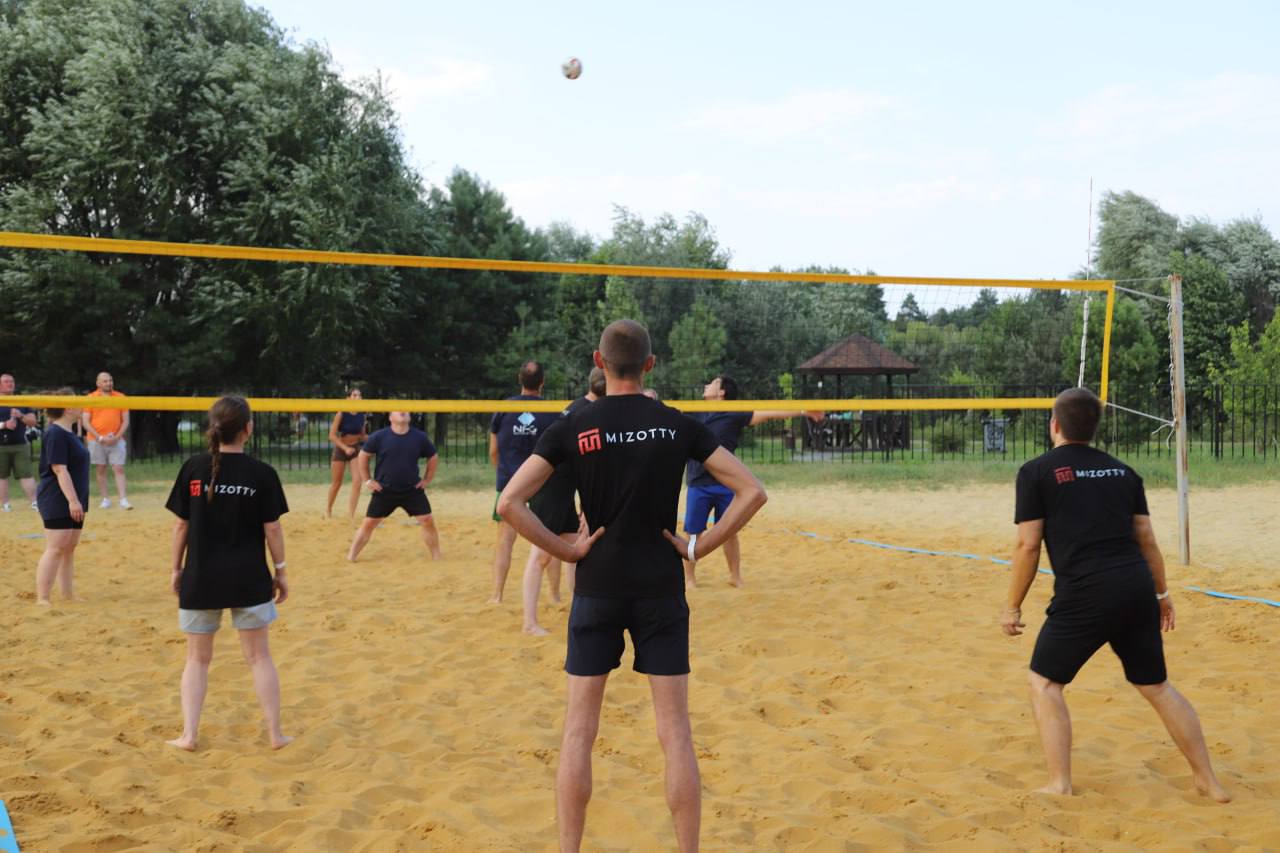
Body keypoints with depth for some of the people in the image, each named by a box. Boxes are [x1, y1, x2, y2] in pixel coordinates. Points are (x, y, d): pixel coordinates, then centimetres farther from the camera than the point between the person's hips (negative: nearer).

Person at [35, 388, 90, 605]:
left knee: (70, 547, 12)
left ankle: (68, 595, 17)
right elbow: (59, 469, -20)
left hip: (72, 502, 10)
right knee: (55, 548, -10)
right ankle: (42, 599, -9)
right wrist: (72, 500, -23)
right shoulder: (55, 434, -15)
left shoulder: (68, 433, 15)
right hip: (57, 501, -10)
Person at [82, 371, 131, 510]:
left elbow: (125, 421, 5)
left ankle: (123, 500, -11)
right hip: (96, 440, 0)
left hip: (116, 440, 0)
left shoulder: (120, 397, 5)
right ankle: (105, 499, 9)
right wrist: (100, 438, -12)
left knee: (119, 469, -7)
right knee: (100, 470, 3)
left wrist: (117, 437, -9)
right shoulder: (91, 398, 2)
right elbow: (85, 422, -2)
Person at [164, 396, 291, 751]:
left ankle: (188, 734, 11)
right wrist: (280, 571, 6)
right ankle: (275, 733, 13)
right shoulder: (262, 474, -8)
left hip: (200, 578, 1)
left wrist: (177, 569, 10)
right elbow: (272, 528, -5)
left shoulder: (193, 468, -4)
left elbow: (181, 524, 0)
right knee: (259, 656, 9)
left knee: (197, 658, 14)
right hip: (248, 579, -1)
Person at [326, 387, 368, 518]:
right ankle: (328, 509, 30)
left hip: (356, 448, 3)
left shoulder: (361, 415, -1)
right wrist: (345, 448, -26)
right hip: (340, 449, -3)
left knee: (357, 481, -13)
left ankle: (351, 513, -7)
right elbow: (332, 435, -16)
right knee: (337, 483, 6)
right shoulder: (342, 414, -14)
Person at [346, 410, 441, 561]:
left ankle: (436, 555, 10)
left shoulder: (420, 437, -2)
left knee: (428, 521, -4)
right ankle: (351, 556, 11)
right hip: (384, 491, -1)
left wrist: (427, 479, 6)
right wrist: (368, 480, 0)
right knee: (369, 523, 0)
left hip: (413, 490, 1)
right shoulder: (379, 436, -7)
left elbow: (433, 458, 11)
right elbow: (362, 456, 2)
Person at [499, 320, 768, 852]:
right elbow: (751, 492, -4)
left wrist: (564, 550, -4)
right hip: (661, 590, 1)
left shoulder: (572, 427, -3)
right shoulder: (679, 426, -1)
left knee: (579, 731, 7)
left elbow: (509, 503, -11)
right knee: (675, 732, 5)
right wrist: (699, 547, -1)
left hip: (597, 589, 0)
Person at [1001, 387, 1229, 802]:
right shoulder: (1122, 470, 15)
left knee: (1044, 682, 11)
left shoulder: (1036, 471, 0)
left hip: (1084, 596, -5)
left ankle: (1059, 784, 4)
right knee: (1157, 686, 18)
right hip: (1137, 589, 5)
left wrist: (1013, 607, 4)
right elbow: (1146, 538, 15)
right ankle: (1208, 780, 23)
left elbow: (1028, 545, -3)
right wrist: (1161, 592, 26)